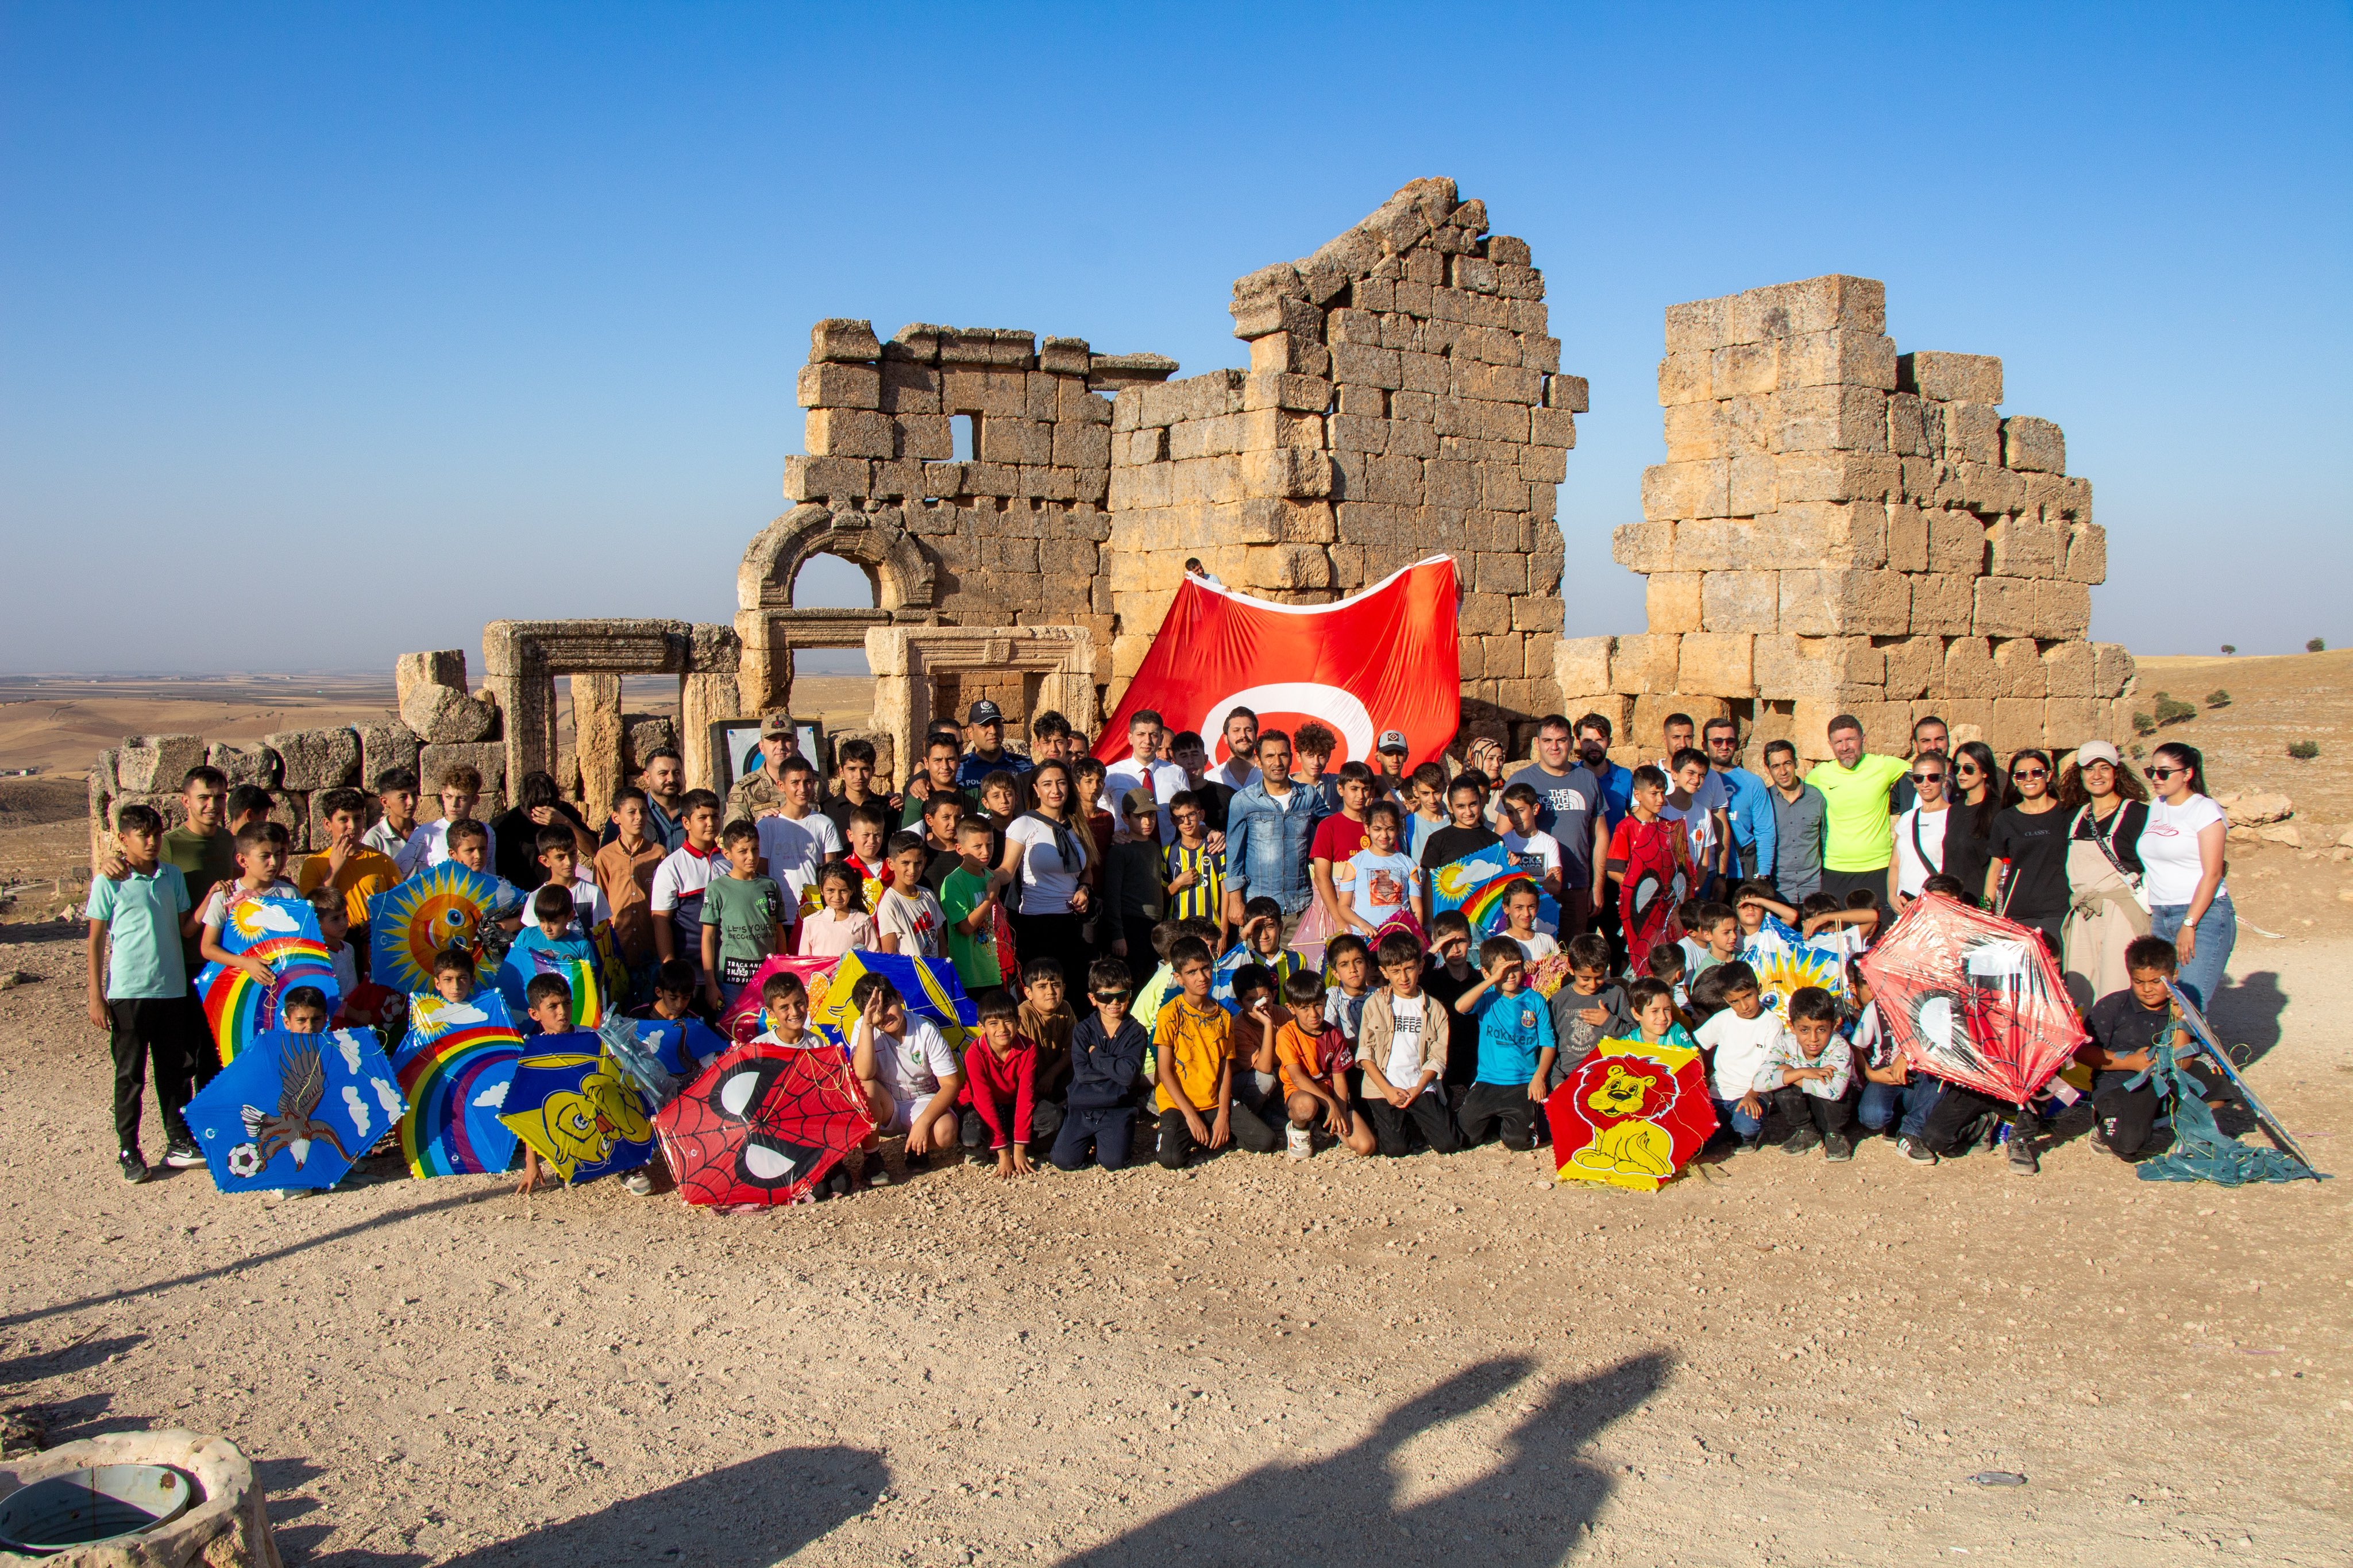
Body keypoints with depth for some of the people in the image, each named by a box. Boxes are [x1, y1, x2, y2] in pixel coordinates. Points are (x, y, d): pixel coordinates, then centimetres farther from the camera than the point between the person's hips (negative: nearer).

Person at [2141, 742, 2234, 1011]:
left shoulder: (2205, 810, -6)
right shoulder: (2156, 808, 14)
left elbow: (2212, 873, -12)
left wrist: (2189, 924, -17)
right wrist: (2153, 918, 10)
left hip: (2204, 917, -6)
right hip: (2161, 918, 6)